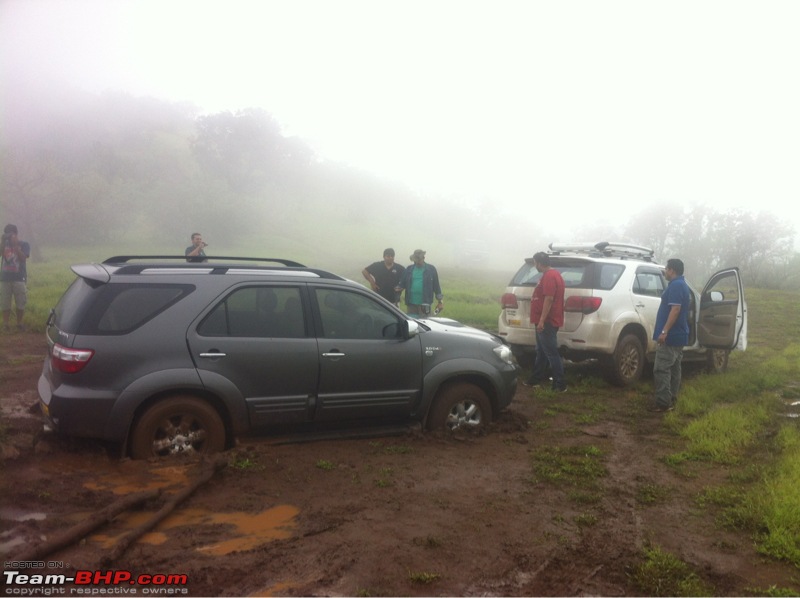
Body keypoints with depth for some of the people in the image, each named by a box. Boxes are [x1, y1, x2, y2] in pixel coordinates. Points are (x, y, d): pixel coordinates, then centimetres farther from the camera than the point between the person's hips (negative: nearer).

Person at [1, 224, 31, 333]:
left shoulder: (24, 245, 3)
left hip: (19, 278, -2)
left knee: (20, 303, 1)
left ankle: (19, 323, 12)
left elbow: (23, 257, -13)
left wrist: (15, 245, -17)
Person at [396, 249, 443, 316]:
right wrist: (399, 288, -10)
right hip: (411, 303, 3)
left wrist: (440, 301, 3)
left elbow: (436, 285, 4)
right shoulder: (409, 269, 11)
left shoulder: (431, 269, 3)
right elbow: (402, 283, 13)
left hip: (424, 304, -3)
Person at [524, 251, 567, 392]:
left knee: (551, 353, -8)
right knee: (541, 352, 17)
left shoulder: (549, 276, -17)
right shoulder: (551, 274, 17)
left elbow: (549, 299, -24)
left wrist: (542, 320, -25)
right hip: (545, 321, 11)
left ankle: (560, 385, -5)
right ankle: (536, 379, 27)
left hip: (547, 322, -11)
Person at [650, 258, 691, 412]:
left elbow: (675, 309, -24)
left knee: (661, 369, -10)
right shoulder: (682, 285, 17)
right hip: (679, 335, 11)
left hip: (670, 335, -11)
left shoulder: (675, 285, -16)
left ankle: (663, 403, -11)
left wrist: (664, 331, -27)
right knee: (674, 368, 13)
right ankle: (671, 400, 18)